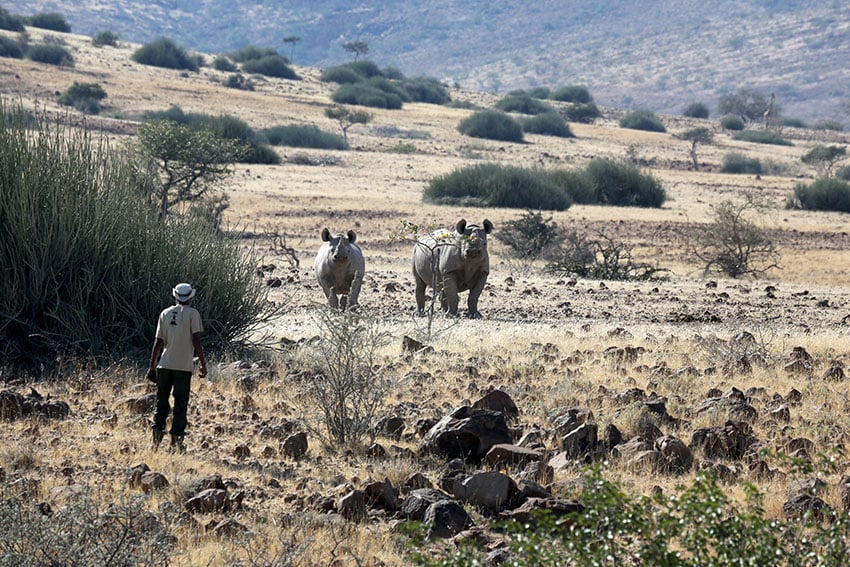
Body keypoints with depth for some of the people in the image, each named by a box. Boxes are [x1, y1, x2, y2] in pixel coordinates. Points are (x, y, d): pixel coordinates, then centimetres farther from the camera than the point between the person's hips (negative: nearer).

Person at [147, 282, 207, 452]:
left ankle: (157, 431, 2)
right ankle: (176, 439, 0)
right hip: (184, 366, -3)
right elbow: (196, 340, -10)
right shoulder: (192, 314, -2)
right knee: (180, 403, 3)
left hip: (164, 365, 3)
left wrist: (152, 366, 12)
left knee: (162, 400, 13)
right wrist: (203, 363, -5)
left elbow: (158, 342, 8)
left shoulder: (165, 313, 9)